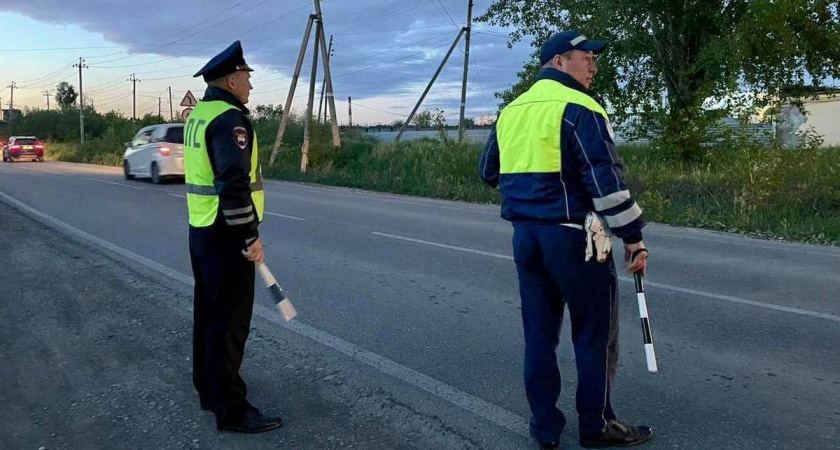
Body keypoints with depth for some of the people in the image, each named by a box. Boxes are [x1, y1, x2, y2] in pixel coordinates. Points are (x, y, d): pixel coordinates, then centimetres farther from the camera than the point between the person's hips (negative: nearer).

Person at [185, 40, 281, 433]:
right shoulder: (230, 119, -18)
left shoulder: (198, 116, 13)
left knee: (208, 311, 18)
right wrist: (250, 237, -20)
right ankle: (230, 409, 4)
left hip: (201, 230, 10)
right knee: (229, 320, -4)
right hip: (225, 236, -10)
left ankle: (208, 389, 31)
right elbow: (234, 185, -25)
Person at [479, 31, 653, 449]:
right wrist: (633, 236, -11)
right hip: (571, 236, -7)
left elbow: (489, 172, 21)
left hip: (525, 235, 7)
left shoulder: (511, 111, 12)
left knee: (539, 332, 13)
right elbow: (606, 180, -16)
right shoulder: (579, 108, -11)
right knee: (596, 332, 8)